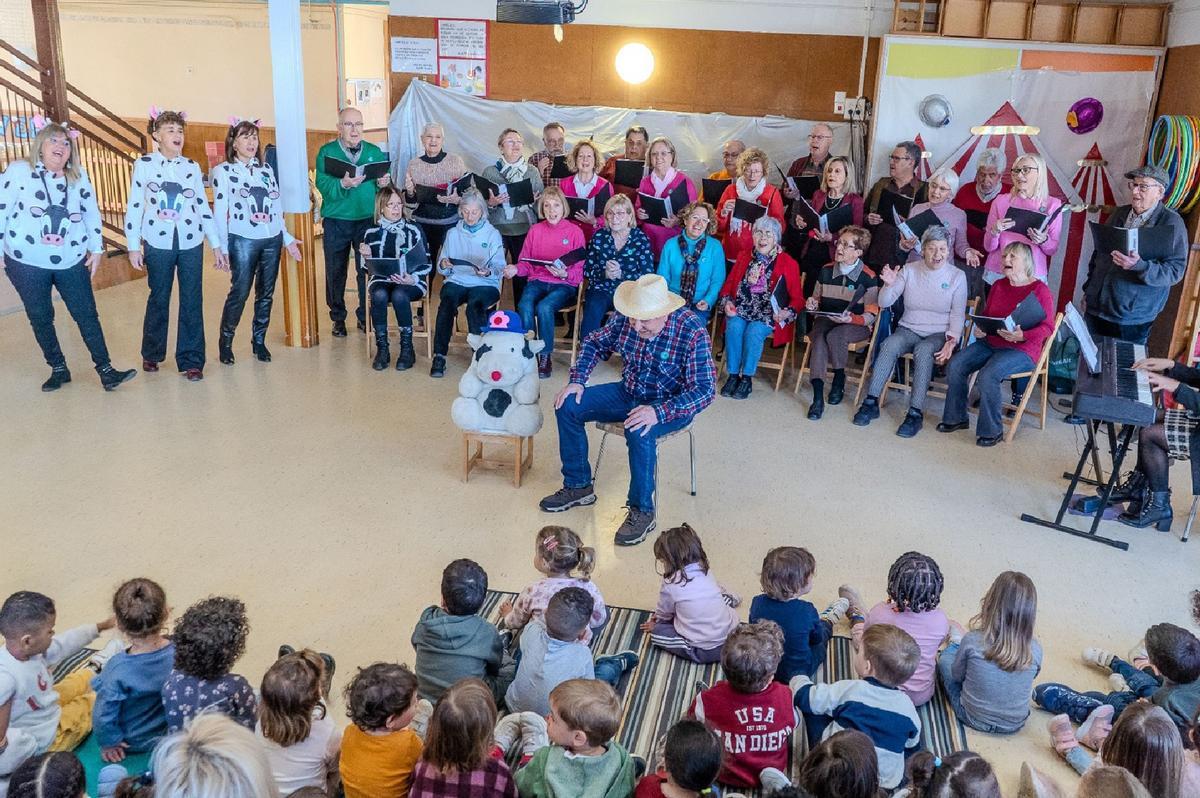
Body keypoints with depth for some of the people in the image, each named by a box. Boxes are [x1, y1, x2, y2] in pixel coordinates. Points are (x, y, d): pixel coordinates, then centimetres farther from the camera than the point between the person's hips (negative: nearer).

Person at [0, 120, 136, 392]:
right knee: (40, 318, 8)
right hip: (27, 262, -1)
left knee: (87, 315, 0)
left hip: (71, 261, 2)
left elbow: (91, 213, 10)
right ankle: (58, 368, 21)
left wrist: (96, 248, 5)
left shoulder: (78, 176, 6)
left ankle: (105, 370, 3)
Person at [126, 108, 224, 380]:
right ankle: (151, 354, 27)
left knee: (192, 302, 0)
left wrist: (216, 245, 7)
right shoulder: (144, 164, 2)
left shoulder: (192, 167, 9)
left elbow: (203, 207, 11)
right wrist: (133, 246, -3)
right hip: (158, 243, -2)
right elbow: (134, 206, 2)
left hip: (191, 243, 2)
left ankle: (191, 361, 7)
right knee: (158, 300, 8)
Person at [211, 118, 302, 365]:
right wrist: (222, 247, -8)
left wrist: (287, 238, 13)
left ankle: (259, 341, 19)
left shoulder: (266, 169, 13)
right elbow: (219, 211, -3)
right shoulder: (223, 171, 1)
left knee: (266, 294, 7)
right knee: (239, 292, -8)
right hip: (243, 241, -4)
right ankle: (225, 341, 8)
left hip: (272, 240, 4)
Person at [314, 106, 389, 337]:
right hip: (336, 222, -1)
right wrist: (343, 184, -31)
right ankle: (338, 318, 21)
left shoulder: (375, 152, 8)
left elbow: (383, 183, 6)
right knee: (335, 272, 7)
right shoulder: (327, 152, -1)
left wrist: (384, 183, -17)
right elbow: (323, 185, -13)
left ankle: (365, 318, 18)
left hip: (368, 220, 1)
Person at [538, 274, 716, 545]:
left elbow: (704, 389, -28)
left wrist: (659, 412, -40)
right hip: (629, 393, 6)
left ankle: (642, 511, -17)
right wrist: (578, 380, -8)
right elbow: (594, 343, 8)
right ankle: (578, 486, 9)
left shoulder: (692, 332, -26)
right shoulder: (627, 319, -10)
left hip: (671, 404, -6)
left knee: (639, 432, -37)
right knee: (568, 406, -6)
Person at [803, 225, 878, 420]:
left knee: (835, 335, -37)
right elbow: (816, 299, 23)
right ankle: (817, 396, -37)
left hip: (857, 325, -3)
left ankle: (839, 379, -8)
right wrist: (812, 304, -1)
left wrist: (851, 319, -26)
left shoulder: (868, 278, -6)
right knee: (819, 337, -32)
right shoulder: (825, 271, 8)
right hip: (825, 320, 3)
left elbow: (871, 316, -7)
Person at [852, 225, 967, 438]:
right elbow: (883, 303, 2)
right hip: (909, 329, 2)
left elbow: (958, 314, 0)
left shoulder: (957, 276, 2)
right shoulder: (909, 271, 5)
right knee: (889, 344, -30)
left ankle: (916, 413, -35)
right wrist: (888, 285, -19)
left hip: (939, 334, -2)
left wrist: (951, 341, -16)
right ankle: (871, 402, -27)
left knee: (923, 350, -35)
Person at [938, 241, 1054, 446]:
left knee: (988, 375, -31)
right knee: (955, 365, -14)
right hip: (990, 343, 7)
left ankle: (992, 431, -16)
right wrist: (980, 328, 0)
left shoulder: (1039, 289, -7)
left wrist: (1021, 335, -28)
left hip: (1022, 350, -7)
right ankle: (956, 418, 1)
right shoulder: (998, 286, 14)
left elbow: (1047, 327, -12)